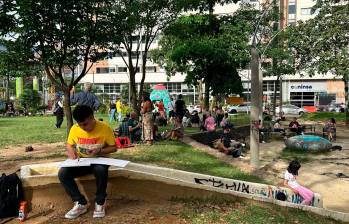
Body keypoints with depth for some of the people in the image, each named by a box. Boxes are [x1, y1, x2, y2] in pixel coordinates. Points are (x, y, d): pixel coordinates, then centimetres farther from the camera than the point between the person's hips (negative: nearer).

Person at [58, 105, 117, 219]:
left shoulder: (104, 128, -14)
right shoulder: (74, 128, -5)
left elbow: (113, 148, -6)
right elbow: (69, 145, 12)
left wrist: (99, 151, -23)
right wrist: (71, 152, -11)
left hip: (98, 161, -3)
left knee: (101, 170, -38)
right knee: (62, 173, -23)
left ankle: (100, 203, -14)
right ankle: (81, 203, -8)